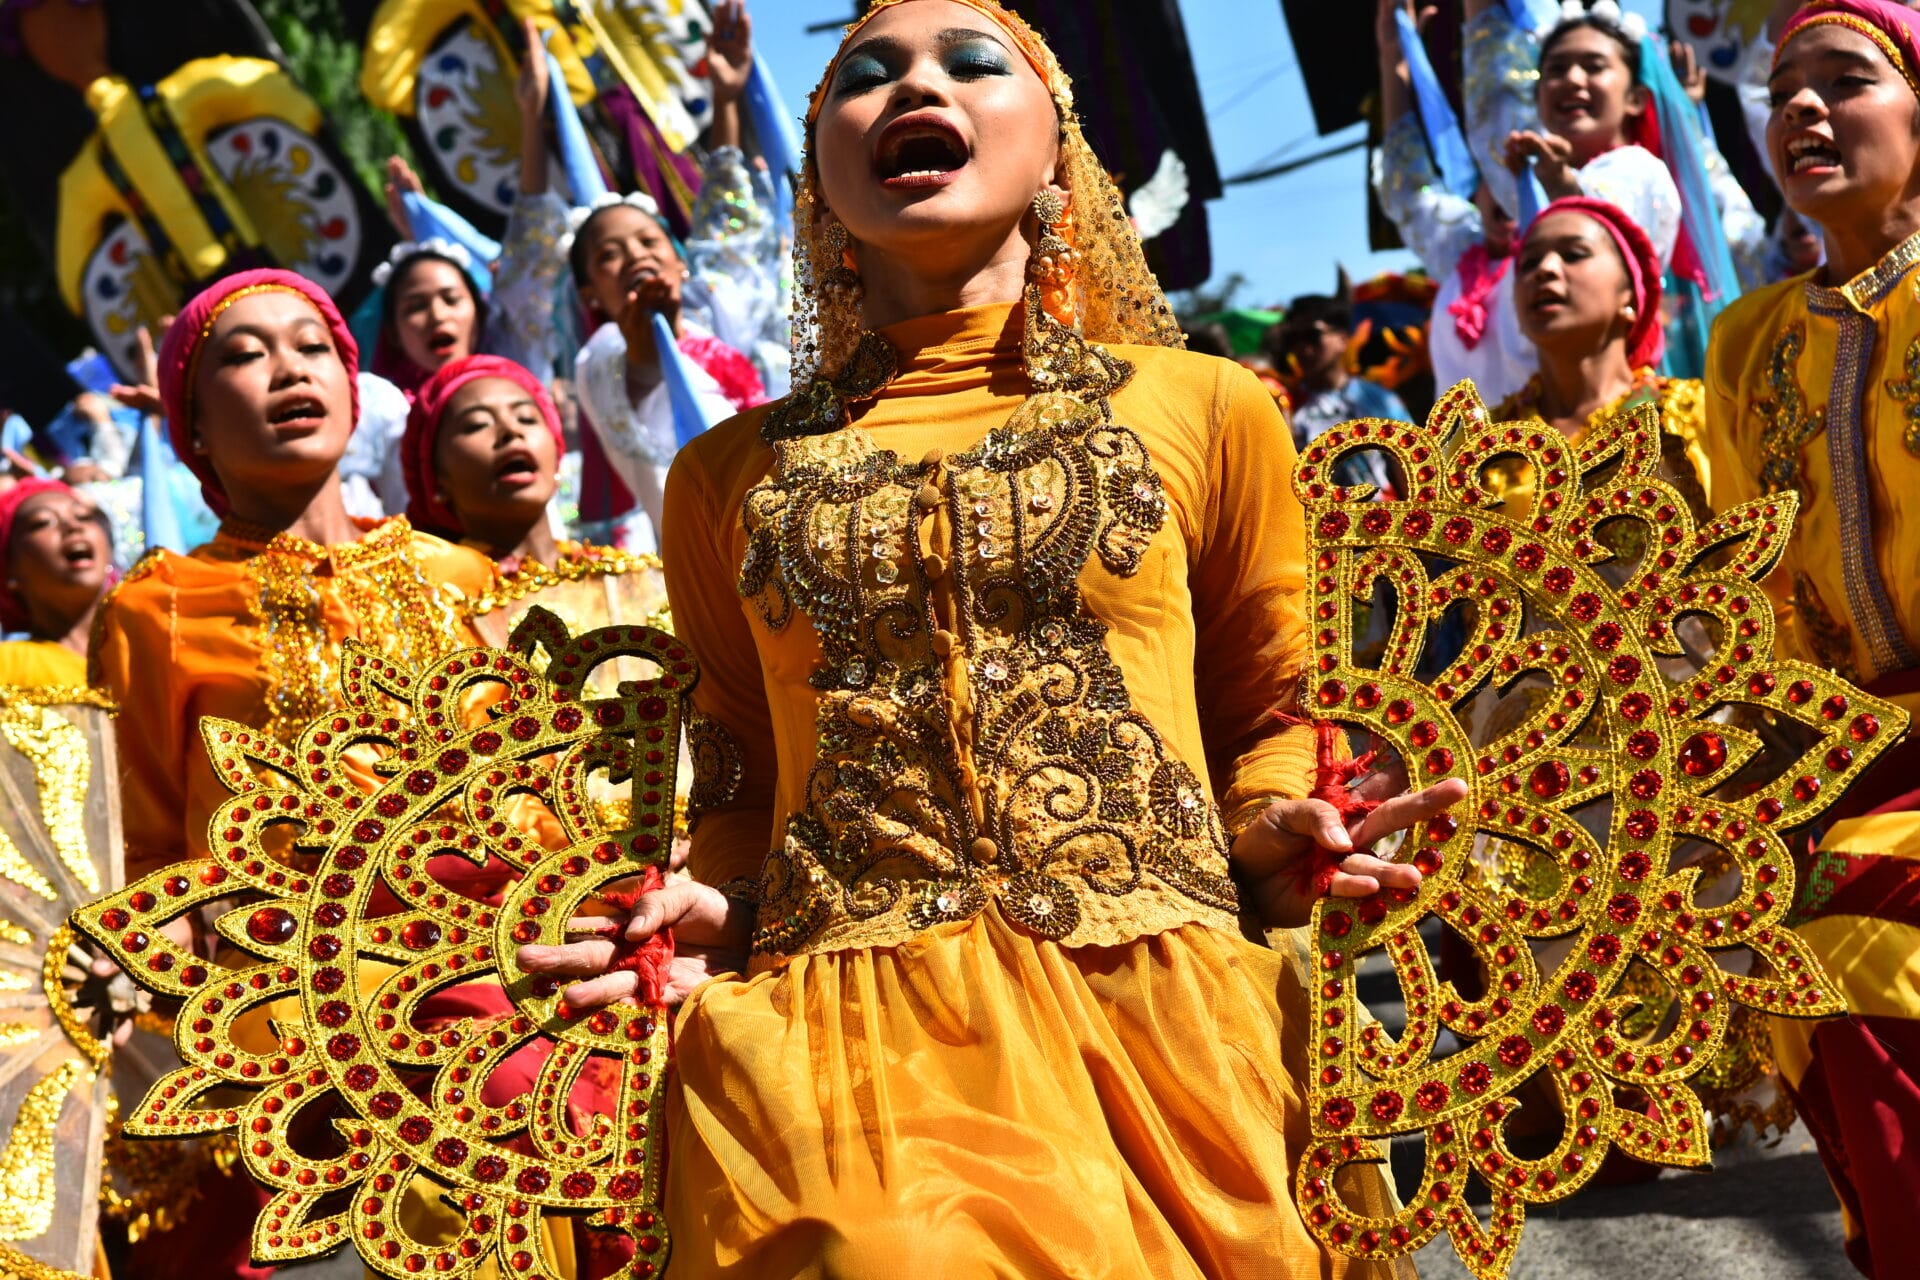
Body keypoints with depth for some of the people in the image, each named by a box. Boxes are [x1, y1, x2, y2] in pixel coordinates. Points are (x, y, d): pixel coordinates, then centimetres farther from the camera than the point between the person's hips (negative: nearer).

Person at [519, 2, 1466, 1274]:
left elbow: (1268, 720, 18)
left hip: (1158, 1014, 1)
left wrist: (1276, 833, -2)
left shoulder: (1207, 410, 13)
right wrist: (710, 910, 4)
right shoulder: (731, 474, 17)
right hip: (838, 1047, 0)